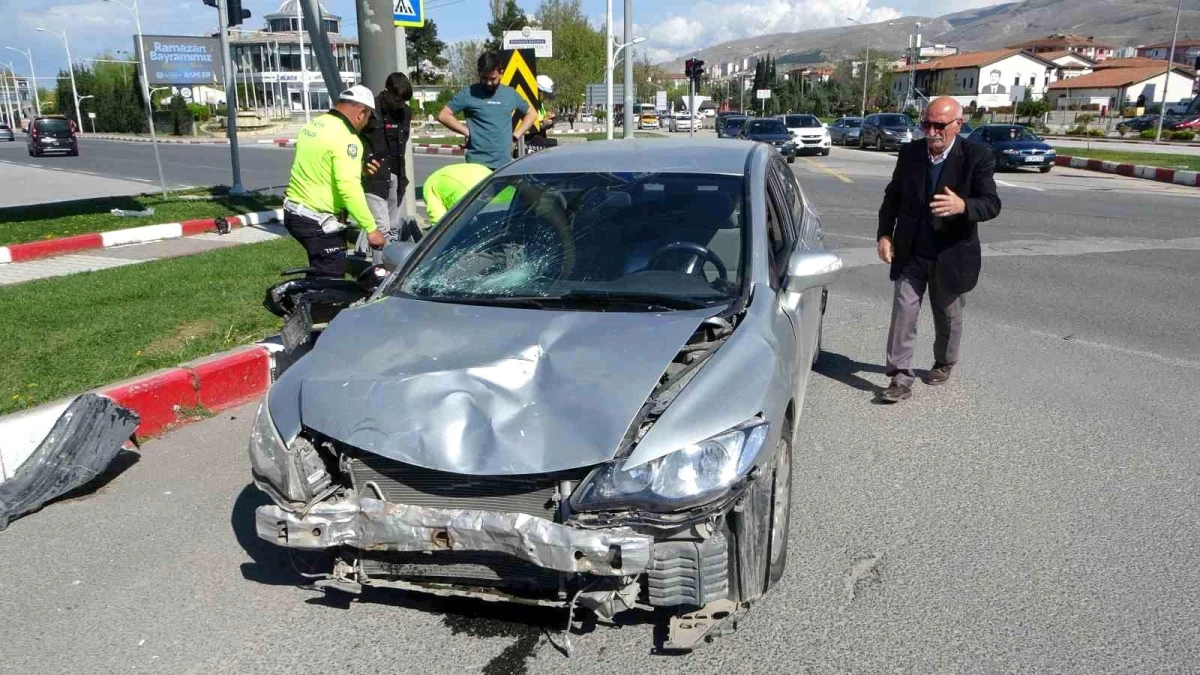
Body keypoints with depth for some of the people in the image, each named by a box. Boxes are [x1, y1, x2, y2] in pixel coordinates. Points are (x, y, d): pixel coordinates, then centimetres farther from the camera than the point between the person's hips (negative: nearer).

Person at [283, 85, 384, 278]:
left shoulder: (312, 125, 9)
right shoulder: (346, 139, -19)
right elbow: (349, 188, -27)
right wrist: (371, 228, -24)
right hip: (318, 221, -9)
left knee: (319, 273, 24)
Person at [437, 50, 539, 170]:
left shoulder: (510, 94, 10)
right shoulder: (469, 94, -1)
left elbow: (531, 113, 21)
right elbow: (444, 115, -1)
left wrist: (516, 134, 9)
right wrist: (467, 132, -6)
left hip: (505, 164, 4)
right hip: (478, 163, -4)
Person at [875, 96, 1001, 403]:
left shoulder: (977, 156, -12)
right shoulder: (910, 152, -2)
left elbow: (992, 204, -17)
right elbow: (892, 196, 8)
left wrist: (963, 206, -38)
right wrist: (884, 234, -3)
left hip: (951, 254, -1)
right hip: (910, 253, 2)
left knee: (948, 314, 16)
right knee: (903, 310, -7)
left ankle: (944, 363, 40)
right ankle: (900, 377, -3)